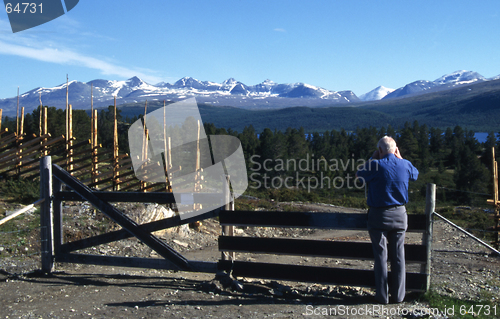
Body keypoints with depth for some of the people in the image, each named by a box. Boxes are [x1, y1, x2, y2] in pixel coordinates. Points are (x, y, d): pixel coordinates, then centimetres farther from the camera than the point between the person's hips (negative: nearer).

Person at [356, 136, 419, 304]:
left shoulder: (376, 165, -13)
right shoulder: (405, 165, -1)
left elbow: (359, 174, 6)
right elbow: (415, 174, 22)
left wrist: (373, 158, 9)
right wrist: (400, 158, 19)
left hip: (379, 216, -3)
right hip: (399, 215, 3)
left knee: (380, 255, 5)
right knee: (398, 256, 10)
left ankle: (382, 295, 11)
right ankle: (398, 295, 17)